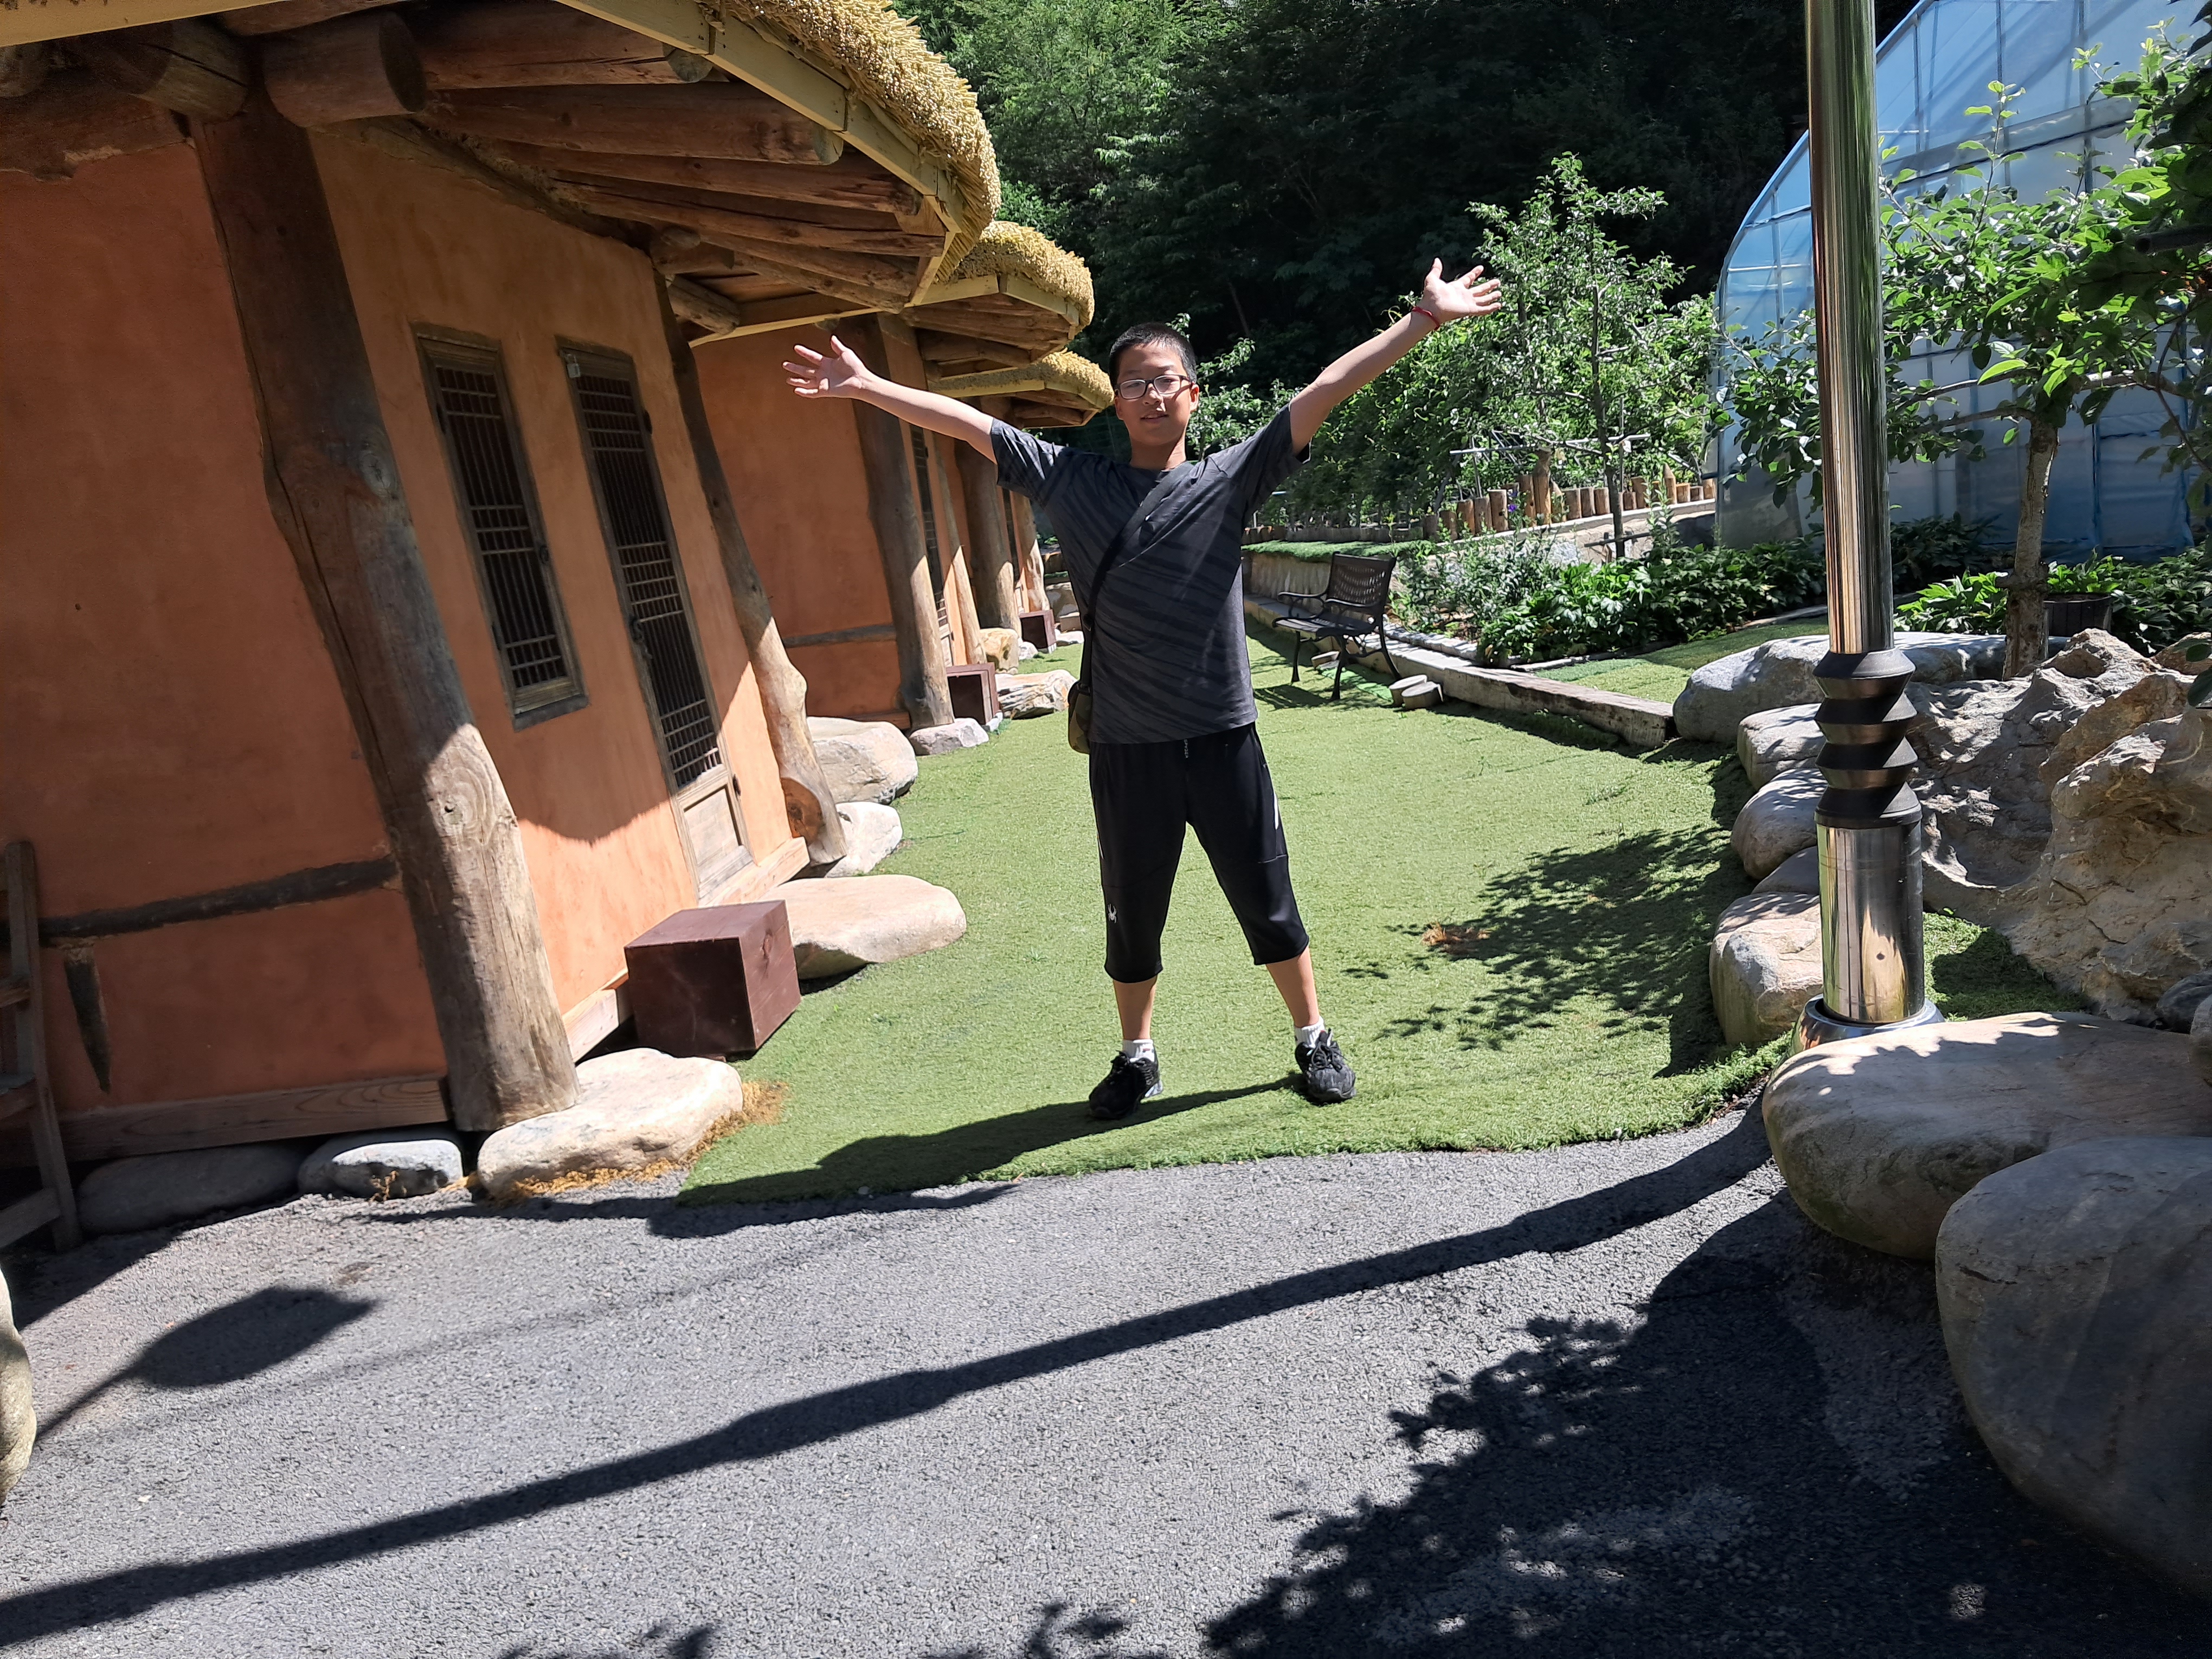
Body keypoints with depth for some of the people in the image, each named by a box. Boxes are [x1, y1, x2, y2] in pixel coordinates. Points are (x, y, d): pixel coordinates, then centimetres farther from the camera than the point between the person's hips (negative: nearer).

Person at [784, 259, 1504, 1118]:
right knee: (1132, 910, 14)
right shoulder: (1074, 480, 3)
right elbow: (969, 423, 2)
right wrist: (864, 385, 0)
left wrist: (1422, 320, -6)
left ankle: (1314, 1038, 32)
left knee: (1265, 896, 12)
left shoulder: (1230, 478, 1)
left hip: (1223, 735, 0)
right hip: (1124, 746, 1)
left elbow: (1324, 392, -3)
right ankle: (1136, 1056, 34)